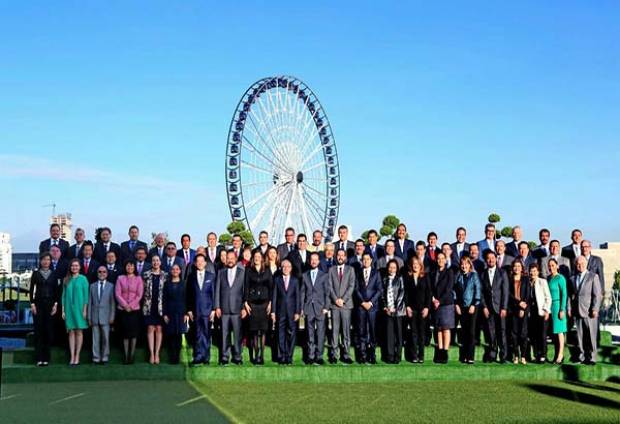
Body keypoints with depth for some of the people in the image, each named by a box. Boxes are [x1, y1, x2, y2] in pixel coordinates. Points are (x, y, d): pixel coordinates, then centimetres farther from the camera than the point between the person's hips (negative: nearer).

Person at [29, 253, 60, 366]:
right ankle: (39, 358, -1)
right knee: (38, 330, -3)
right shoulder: (36, 274, 5)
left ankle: (46, 358, 5)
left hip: (50, 304, 1)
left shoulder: (53, 275, 8)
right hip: (38, 303, -1)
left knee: (49, 330, 0)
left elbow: (57, 290, 7)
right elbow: (31, 289, 3)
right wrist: (32, 304, -6)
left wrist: (55, 304, -3)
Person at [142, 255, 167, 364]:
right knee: (150, 329, 0)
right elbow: (142, 290, 7)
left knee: (159, 329, 1)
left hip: (160, 306, 0)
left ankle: (157, 353, 5)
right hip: (149, 306, 0)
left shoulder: (165, 276, 4)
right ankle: (151, 354, 2)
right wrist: (144, 303, 1)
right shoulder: (146, 275, 5)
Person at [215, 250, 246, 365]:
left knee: (237, 334, -1)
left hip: (237, 308, -1)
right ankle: (224, 357, 8)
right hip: (224, 309, 2)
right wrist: (217, 307, 1)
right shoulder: (221, 273, 12)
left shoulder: (242, 272, 6)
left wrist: (244, 307, -3)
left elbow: (245, 291, 3)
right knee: (224, 334, 2)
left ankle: (237, 357, 7)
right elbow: (217, 290, 9)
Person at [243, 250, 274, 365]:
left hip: (264, 303, 0)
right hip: (252, 303, 0)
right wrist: (245, 303, -4)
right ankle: (255, 355, 3)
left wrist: (270, 303, -1)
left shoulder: (267, 271, 8)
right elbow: (246, 287, 4)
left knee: (263, 330, -1)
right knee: (254, 330, -1)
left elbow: (271, 287, 6)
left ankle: (262, 355, 1)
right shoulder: (249, 271, 6)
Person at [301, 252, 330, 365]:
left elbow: (327, 292, 4)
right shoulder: (305, 275, 11)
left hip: (320, 308, -1)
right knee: (310, 333, 4)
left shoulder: (324, 275, 7)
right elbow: (302, 292, 9)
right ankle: (311, 356, 9)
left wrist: (326, 307, -5)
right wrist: (302, 308, 4)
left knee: (320, 333, -4)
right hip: (308, 308, 1)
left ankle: (319, 356, 0)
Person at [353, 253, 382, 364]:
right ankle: (363, 355, 2)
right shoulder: (358, 273, 11)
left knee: (373, 330, -2)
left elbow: (379, 289, 2)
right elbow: (356, 289, 5)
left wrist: (370, 302, -7)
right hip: (360, 305, 1)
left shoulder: (376, 273, 8)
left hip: (373, 305, -1)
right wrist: (362, 302, -6)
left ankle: (372, 355, 2)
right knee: (362, 331, -1)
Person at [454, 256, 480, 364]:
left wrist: (474, 305, -10)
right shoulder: (459, 276, 10)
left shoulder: (474, 275, 1)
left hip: (472, 306, -3)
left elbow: (477, 290, -3)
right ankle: (463, 356, 9)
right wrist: (456, 304, 1)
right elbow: (455, 291, 11)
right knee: (463, 331, 5)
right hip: (462, 307, 3)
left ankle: (470, 357, -6)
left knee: (471, 331, -6)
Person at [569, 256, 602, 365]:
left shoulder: (593, 276, 1)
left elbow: (597, 294, -4)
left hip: (589, 311, -4)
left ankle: (591, 358, 6)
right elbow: (571, 294, 14)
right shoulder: (573, 278, 14)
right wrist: (570, 308, 4)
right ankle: (581, 357, 12)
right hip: (577, 311, 4)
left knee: (591, 336, -1)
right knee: (580, 336, 5)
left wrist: (595, 309, -11)